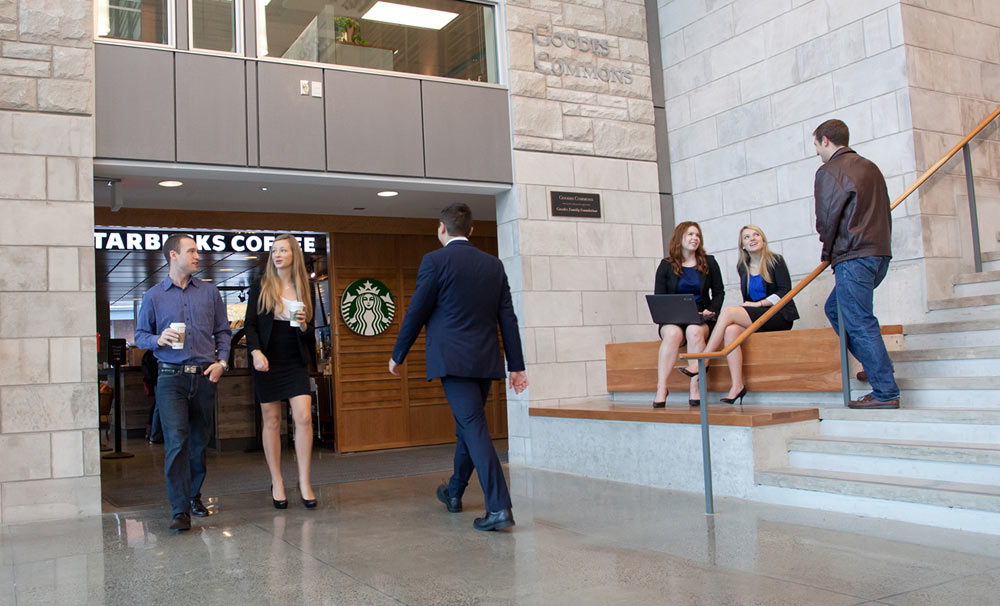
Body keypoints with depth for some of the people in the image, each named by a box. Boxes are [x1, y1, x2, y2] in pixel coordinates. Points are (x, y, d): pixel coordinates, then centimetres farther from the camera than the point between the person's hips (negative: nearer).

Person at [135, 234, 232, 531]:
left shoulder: (209, 292, 11)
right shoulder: (153, 296, 6)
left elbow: (223, 331, 13)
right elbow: (140, 335, 10)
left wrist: (221, 361, -1)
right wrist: (159, 339, -11)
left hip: (205, 376, 3)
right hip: (171, 377, -2)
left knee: (199, 441, 10)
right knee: (176, 442, -12)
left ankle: (194, 494, 29)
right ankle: (180, 510, -10)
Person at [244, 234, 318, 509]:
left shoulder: (304, 290, 10)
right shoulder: (260, 288, 4)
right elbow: (250, 324, 0)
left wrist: (303, 326, -9)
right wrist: (256, 351, -15)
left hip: (295, 362, 1)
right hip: (268, 362, -1)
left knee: (304, 417, -9)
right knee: (271, 421, 2)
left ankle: (304, 482, 0)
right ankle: (277, 482, 12)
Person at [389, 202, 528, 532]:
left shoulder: (435, 261, -5)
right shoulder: (493, 264, 10)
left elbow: (416, 312, -5)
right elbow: (508, 318, 9)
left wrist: (397, 355, 7)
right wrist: (516, 365, 11)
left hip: (452, 359, -6)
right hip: (485, 361, 6)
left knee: (474, 428, -7)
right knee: (467, 425, 20)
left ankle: (499, 507, -13)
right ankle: (454, 492, 37)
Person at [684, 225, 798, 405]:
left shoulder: (775, 261, 2)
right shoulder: (743, 267, 16)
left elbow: (785, 292, -6)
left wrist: (758, 304, -14)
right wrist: (743, 315, -2)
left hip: (779, 316, -5)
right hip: (756, 318, 5)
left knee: (728, 311, -26)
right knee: (731, 330, -30)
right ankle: (737, 385, -34)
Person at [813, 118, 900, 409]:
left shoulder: (828, 172, -7)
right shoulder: (870, 167, 18)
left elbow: (826, 218, -9)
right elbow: (883, 211, 19)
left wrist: (828, 252, 9)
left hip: (853, 257, -9)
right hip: (880, 253, 9)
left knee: (860, 323, -6)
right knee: (835, 308, 21)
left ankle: (885, 393, -5)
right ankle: (878, 364, 18)